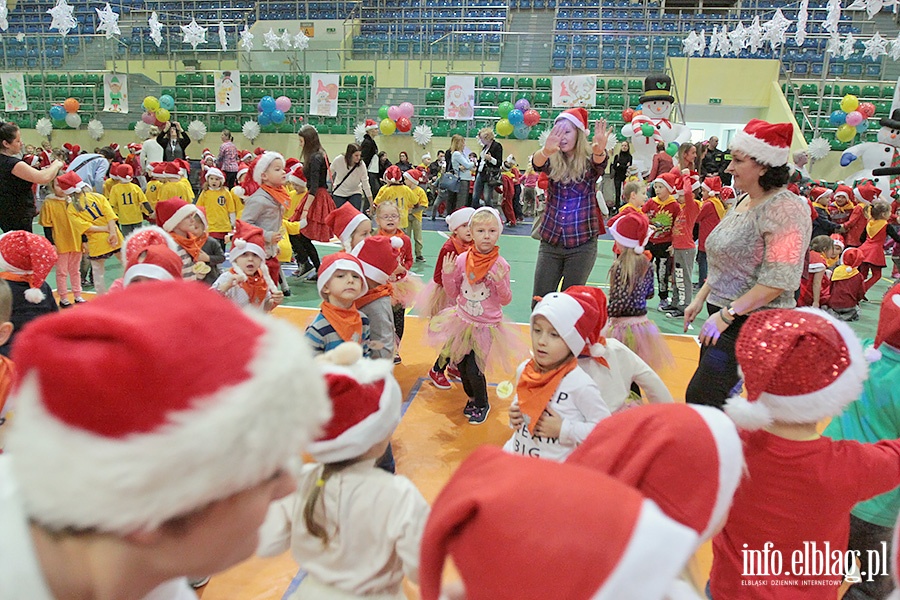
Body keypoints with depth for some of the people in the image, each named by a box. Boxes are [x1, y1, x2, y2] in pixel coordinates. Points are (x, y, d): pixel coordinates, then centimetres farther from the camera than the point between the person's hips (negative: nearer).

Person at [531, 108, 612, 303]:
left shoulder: (589, 160, -2)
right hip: (550, 242, 2)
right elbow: (537, 163, -19)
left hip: (582, 244, -2)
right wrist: (547, 150, -44)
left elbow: (600, 162, -24)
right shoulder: (552, 161, 2)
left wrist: (599, 150, -49)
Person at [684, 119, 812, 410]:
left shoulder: (786, 209, -17)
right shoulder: (743, 201, 11)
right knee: (709, 400, 13)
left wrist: (727, 314, -21)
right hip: (724, 318, 9)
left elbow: (779, 280, -23)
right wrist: (701, 299, 14)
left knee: (701, 398, -11)